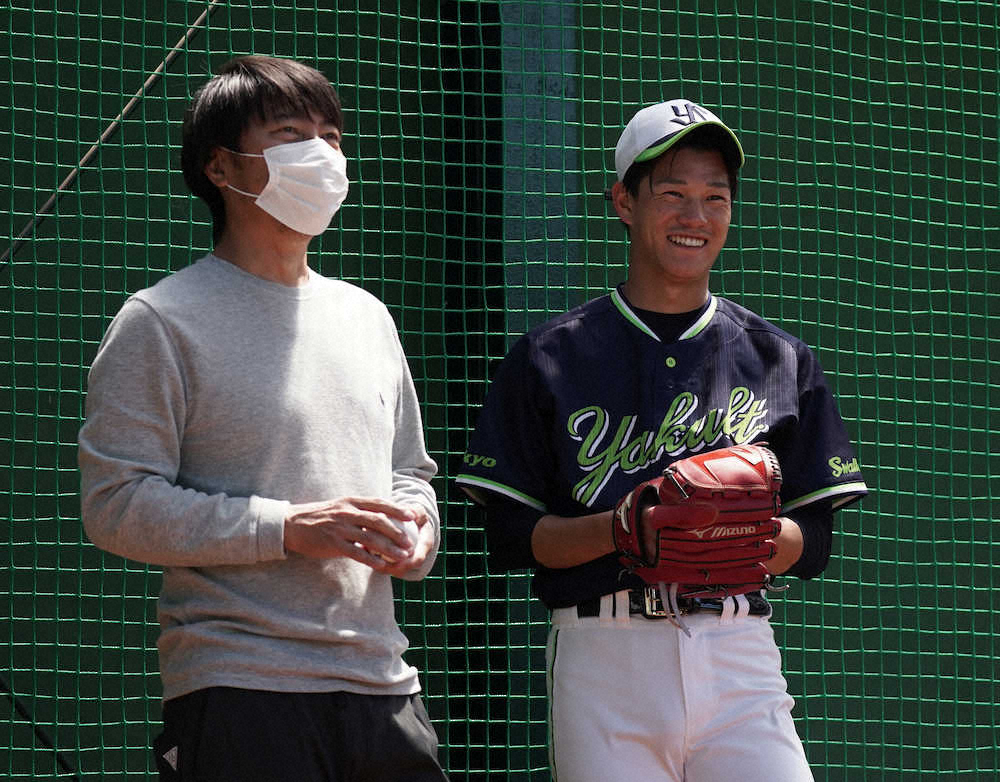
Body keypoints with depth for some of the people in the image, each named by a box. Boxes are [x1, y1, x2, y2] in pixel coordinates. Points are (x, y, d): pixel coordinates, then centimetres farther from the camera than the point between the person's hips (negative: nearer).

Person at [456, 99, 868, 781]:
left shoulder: (780, 360, 14)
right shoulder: (550, 358, 9)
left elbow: (813, 545, 11)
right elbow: (511, 538, 3)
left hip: (738, 655, 1)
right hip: (602, 660, -1)